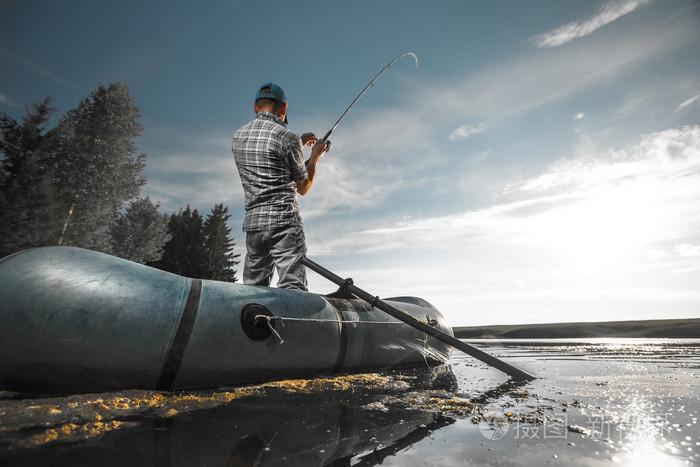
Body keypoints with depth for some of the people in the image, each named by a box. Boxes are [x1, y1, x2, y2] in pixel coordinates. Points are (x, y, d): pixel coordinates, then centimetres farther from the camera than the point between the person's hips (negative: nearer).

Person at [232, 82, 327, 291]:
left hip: (252, 222, 6)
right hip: (284, 221, -6)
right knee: (292, 288, -8)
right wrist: (315, 156, 16)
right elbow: (303, 188, 3)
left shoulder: (238, 135, 12)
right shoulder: (287, 137, -6)